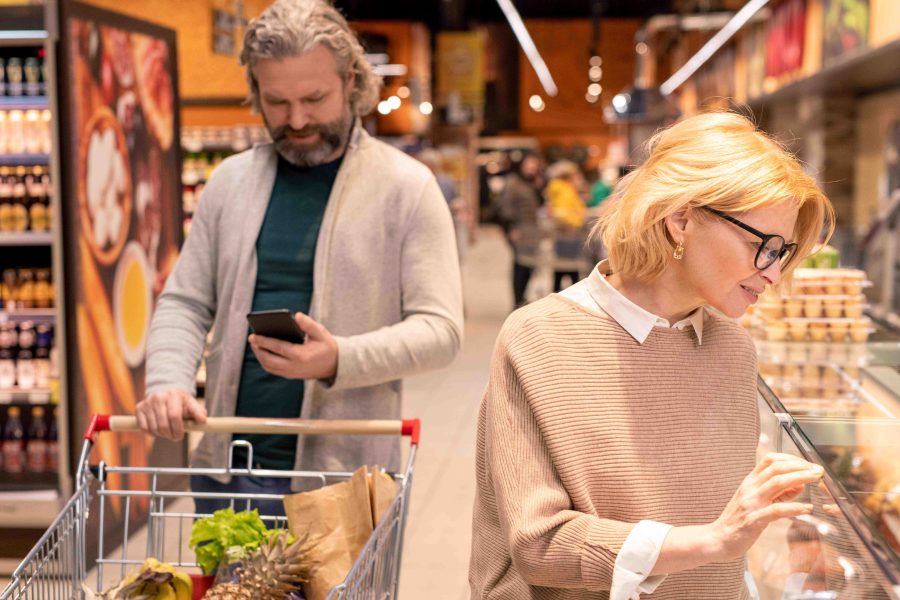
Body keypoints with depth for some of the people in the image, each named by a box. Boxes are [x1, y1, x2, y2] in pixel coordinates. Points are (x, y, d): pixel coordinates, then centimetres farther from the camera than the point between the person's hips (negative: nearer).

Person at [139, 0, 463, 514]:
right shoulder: (231, 181, 9)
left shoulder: (407, 187, -3)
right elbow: (185, 304, 10)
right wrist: (169, 383, -10)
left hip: (343, 472, -3)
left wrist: (339, 360, -24)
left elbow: (440, 328, -8)